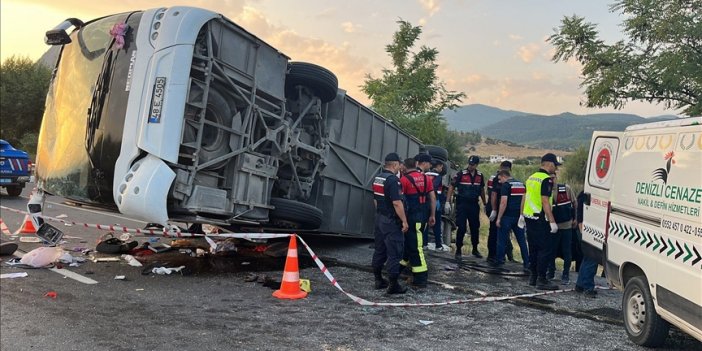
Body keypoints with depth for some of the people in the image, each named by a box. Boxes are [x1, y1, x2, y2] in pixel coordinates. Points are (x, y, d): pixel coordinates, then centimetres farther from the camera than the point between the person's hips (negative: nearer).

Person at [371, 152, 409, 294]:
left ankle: (378, 280, 22)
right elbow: (397, 203, -24)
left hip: (379, 218, 9)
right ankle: (393, 285, -1)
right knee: (394, 253, -4)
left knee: (379, 250, 15)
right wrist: (404, 221, -18)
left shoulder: (377, 178, 10)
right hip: (392, 221, -9)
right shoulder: (393, 180, -19)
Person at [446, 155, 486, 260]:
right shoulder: (461, 174, -8)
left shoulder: (480, 175, 6)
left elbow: (482, 190, 18)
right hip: (462, 204, -4)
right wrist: (447, 202, -11)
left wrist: (484, 204, 19)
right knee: (461, 228, -5)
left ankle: (475, 249, 25)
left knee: (475, 228, 10)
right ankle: (458, 250, 5)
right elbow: (451, 187, -6)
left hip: (474, 205, 4)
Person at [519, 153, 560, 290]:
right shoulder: (547, 180, -14)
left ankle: (533, 277, 21)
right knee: (545, 250, -4)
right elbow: (545, 202, -20)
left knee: (533, 248, 15)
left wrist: (522, 215, 25)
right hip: (540, 220, -9)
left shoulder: (532, 177, 14)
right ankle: (541, 280, -2)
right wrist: (552, 221, -19)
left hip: (529, 217, 9)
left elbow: (524, 197, 19)